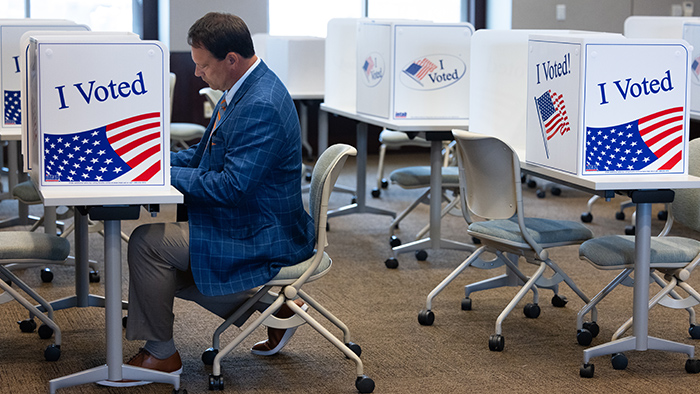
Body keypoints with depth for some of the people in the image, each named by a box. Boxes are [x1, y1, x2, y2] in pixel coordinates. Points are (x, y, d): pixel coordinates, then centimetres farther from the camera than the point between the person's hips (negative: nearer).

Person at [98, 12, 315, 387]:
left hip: (262, 236, -11)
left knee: (147, 242, -16)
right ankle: (273, 305, 21)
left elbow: (232, 187, -29)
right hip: (244, 224, 11)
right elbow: (205, 155, 16)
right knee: (165, 269, 18)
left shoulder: (261, 107, -27)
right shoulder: (242, 90, 7)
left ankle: (160, 354, 0)